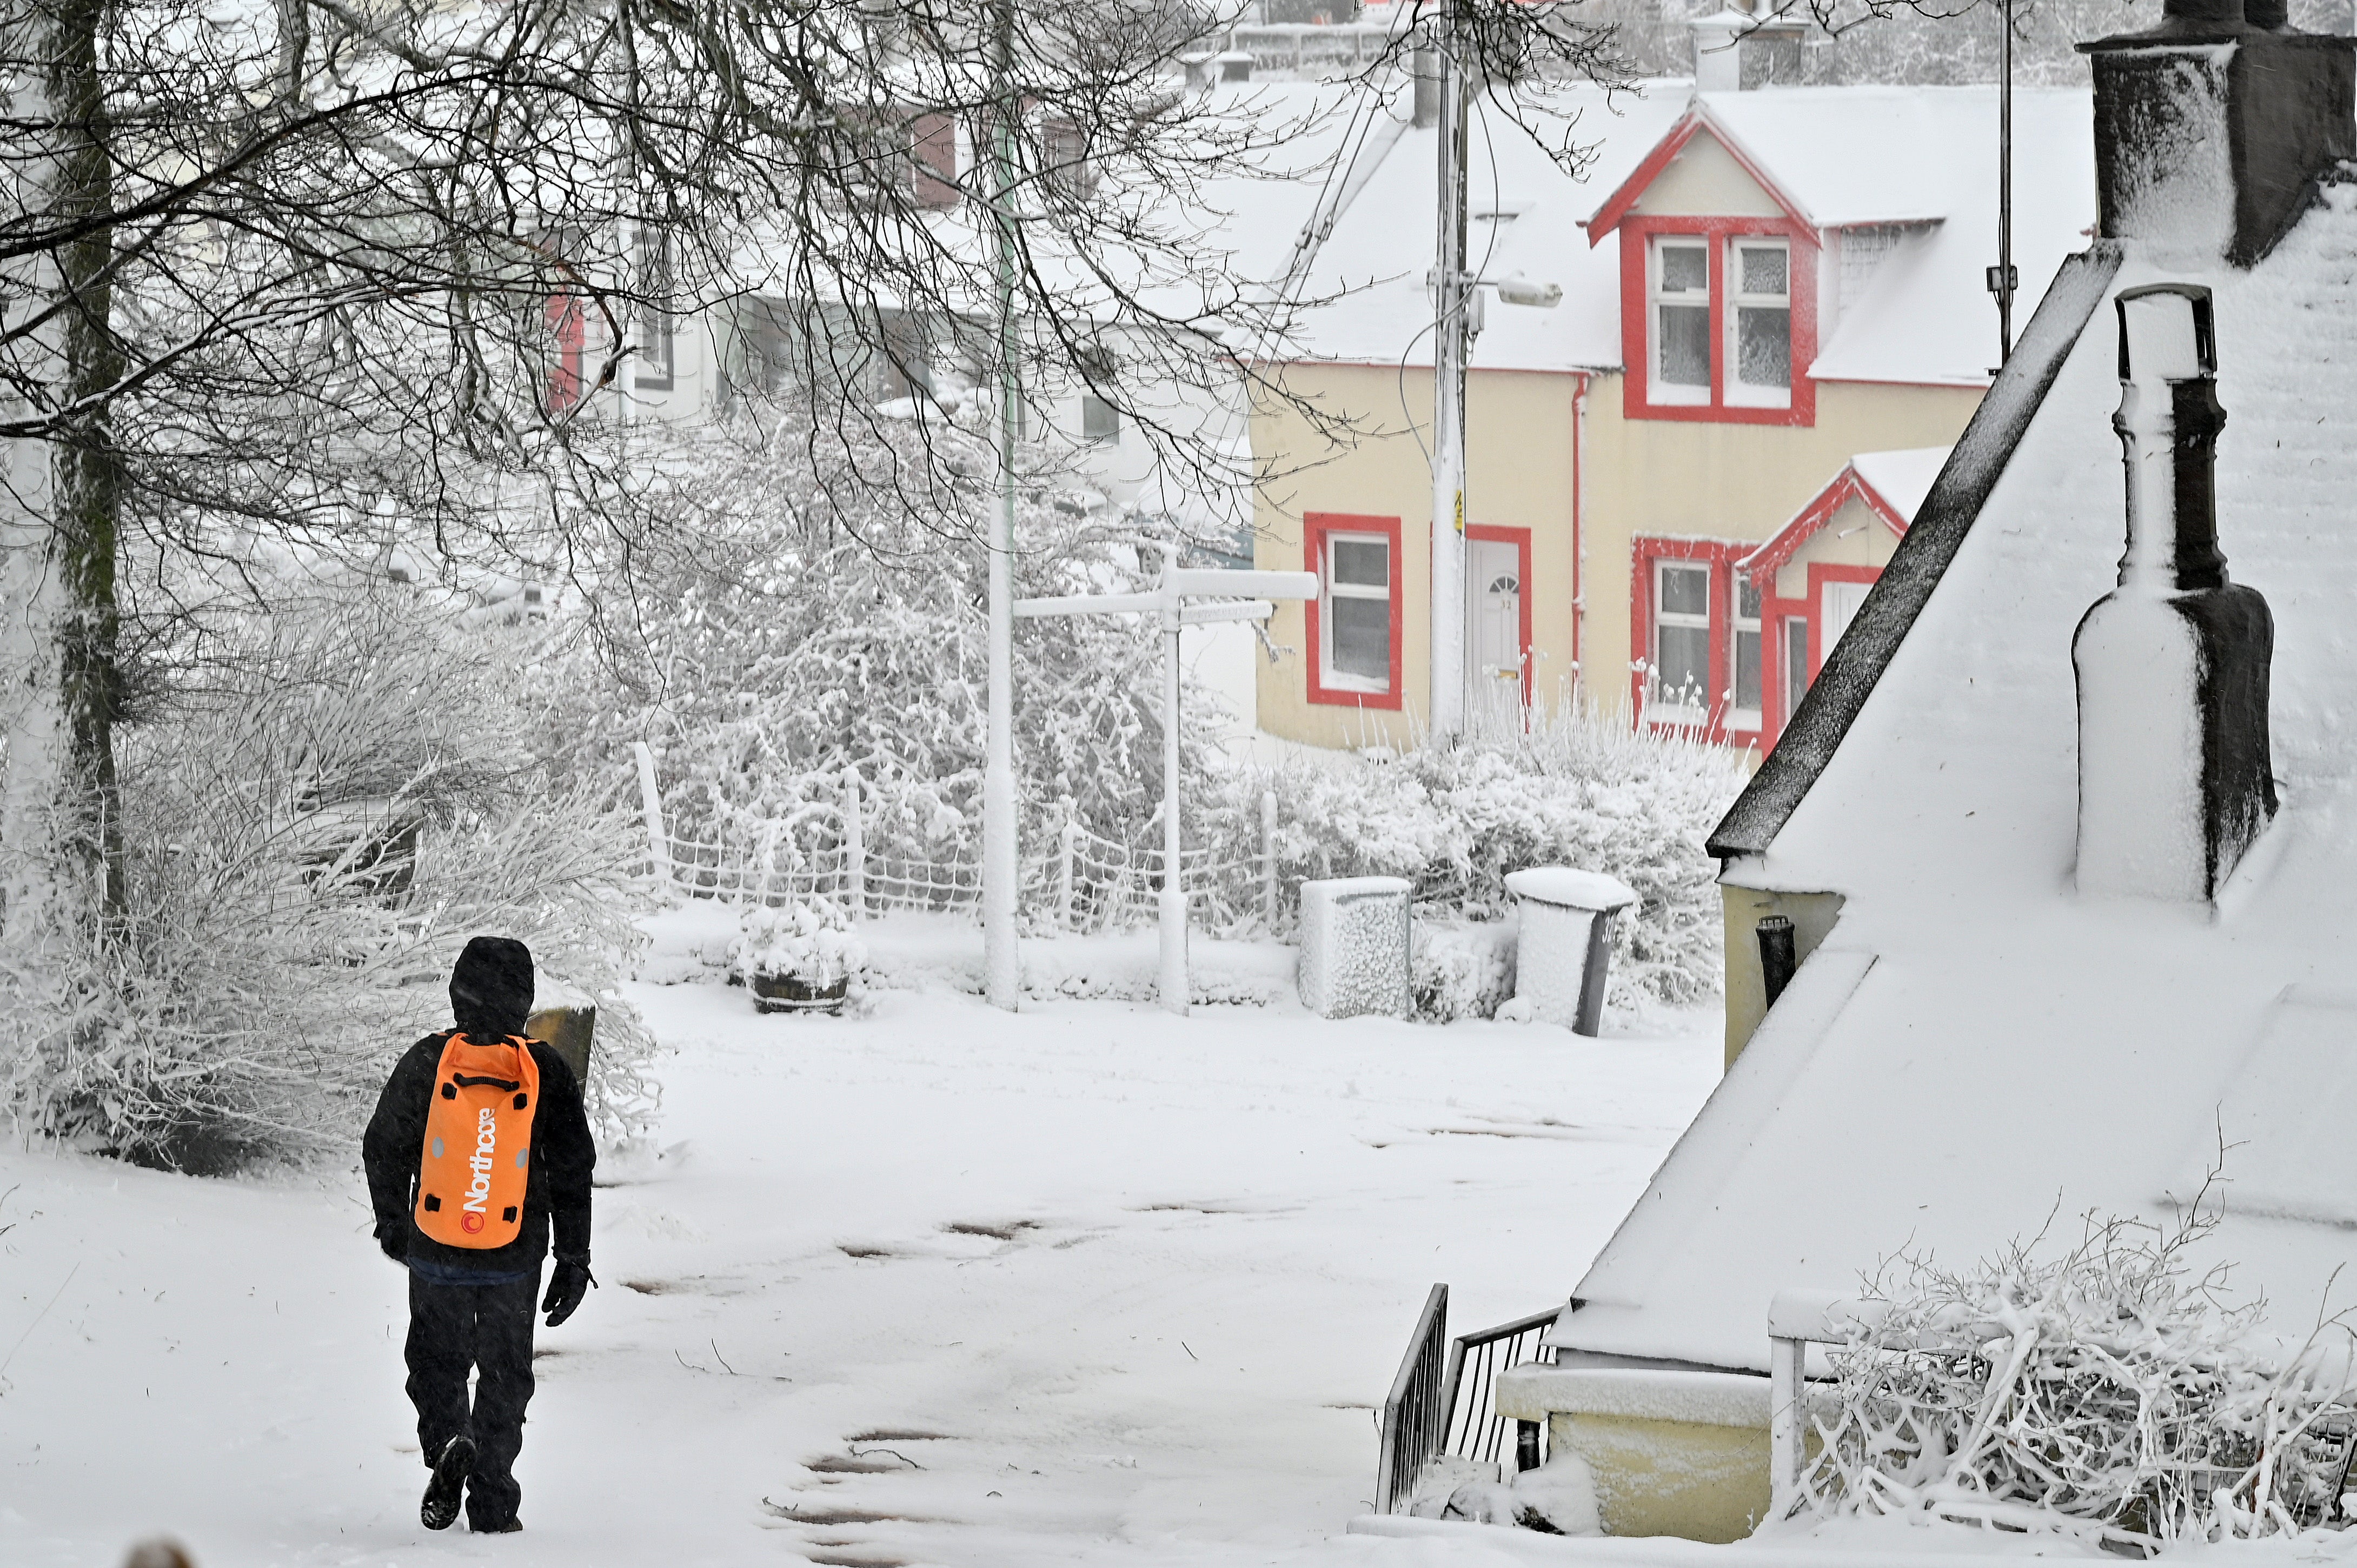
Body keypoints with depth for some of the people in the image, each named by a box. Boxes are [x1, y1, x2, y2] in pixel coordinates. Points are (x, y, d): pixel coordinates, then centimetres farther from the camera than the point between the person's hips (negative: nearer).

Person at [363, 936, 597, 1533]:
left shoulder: (426, 1063, -6)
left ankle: (447, 1439, -12)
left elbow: (384, 1150, 3)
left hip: (435, 1253, 0)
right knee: (505, 1376, 13)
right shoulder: (546, 1073, -5)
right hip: (514, 1259, 0)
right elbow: (574, 1171, -2)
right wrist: (574, 1260, 6)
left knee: (436, 1358, 17)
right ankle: (493, 1508, 12)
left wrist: (392, 1225, 20)